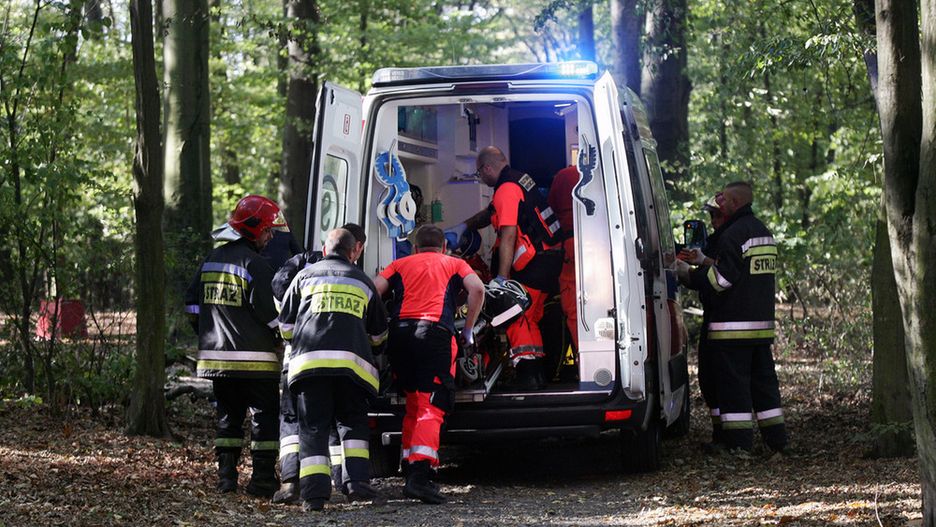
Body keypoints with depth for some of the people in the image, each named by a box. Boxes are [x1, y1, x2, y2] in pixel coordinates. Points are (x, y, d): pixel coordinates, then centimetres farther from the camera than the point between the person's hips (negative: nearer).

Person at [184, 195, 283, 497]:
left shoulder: (211, 260, 13)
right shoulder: (254, 264, -12)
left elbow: (192, 303, 17)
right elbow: (268, 311, -15)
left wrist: (207, 335, 25)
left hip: (216, 356, 7)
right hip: (253, 358, -7)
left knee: (228, 415, 16)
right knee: (265, 415, 1)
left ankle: (226, 476, 13)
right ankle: (263, 480, -1)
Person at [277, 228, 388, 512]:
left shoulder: (305, 276, 17)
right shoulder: (363, 282, 21)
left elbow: (285, 326, 16)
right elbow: (379, 334, 29)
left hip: (309, 360, -1)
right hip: (351, 361, 1)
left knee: (313, 426, 3)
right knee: (353, 422, 15)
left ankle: (314, 491, -7)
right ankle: (357, 480, 0)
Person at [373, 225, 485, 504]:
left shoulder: (400, 264, 25)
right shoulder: (454, 264, 22)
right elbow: (477, 289, 2)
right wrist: (468, 330, 10)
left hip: (400, 332, 3)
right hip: (436, 332, -3)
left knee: (413, 405, 19)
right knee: (431, 407, -11)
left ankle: (410, 468, 19)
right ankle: (419, 475, -27)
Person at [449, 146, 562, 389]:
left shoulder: (506, 189, -15)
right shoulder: (518, 179, 16)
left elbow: (508, 236, -21)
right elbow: (492, 213, 31)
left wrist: (501, 277, -22)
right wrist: (464, 226, 25)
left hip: (537, 260, -10)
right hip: (549, 257, 10)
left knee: (517, 316, -10)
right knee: (531, 318, 14)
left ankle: (528, 373, -15)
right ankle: (538, 373, 17)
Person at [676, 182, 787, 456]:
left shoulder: (733, 234, -14)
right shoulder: (764, 232, 16)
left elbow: (719, 279, -16)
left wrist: (687, 273, -4)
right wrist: (704, 260, 20)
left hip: (733, 326, -9)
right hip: (762, 322, 9)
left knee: (733, 382, -4)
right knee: (763, 379, 13)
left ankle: (740, 443, -5)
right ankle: (776, 440, 15)